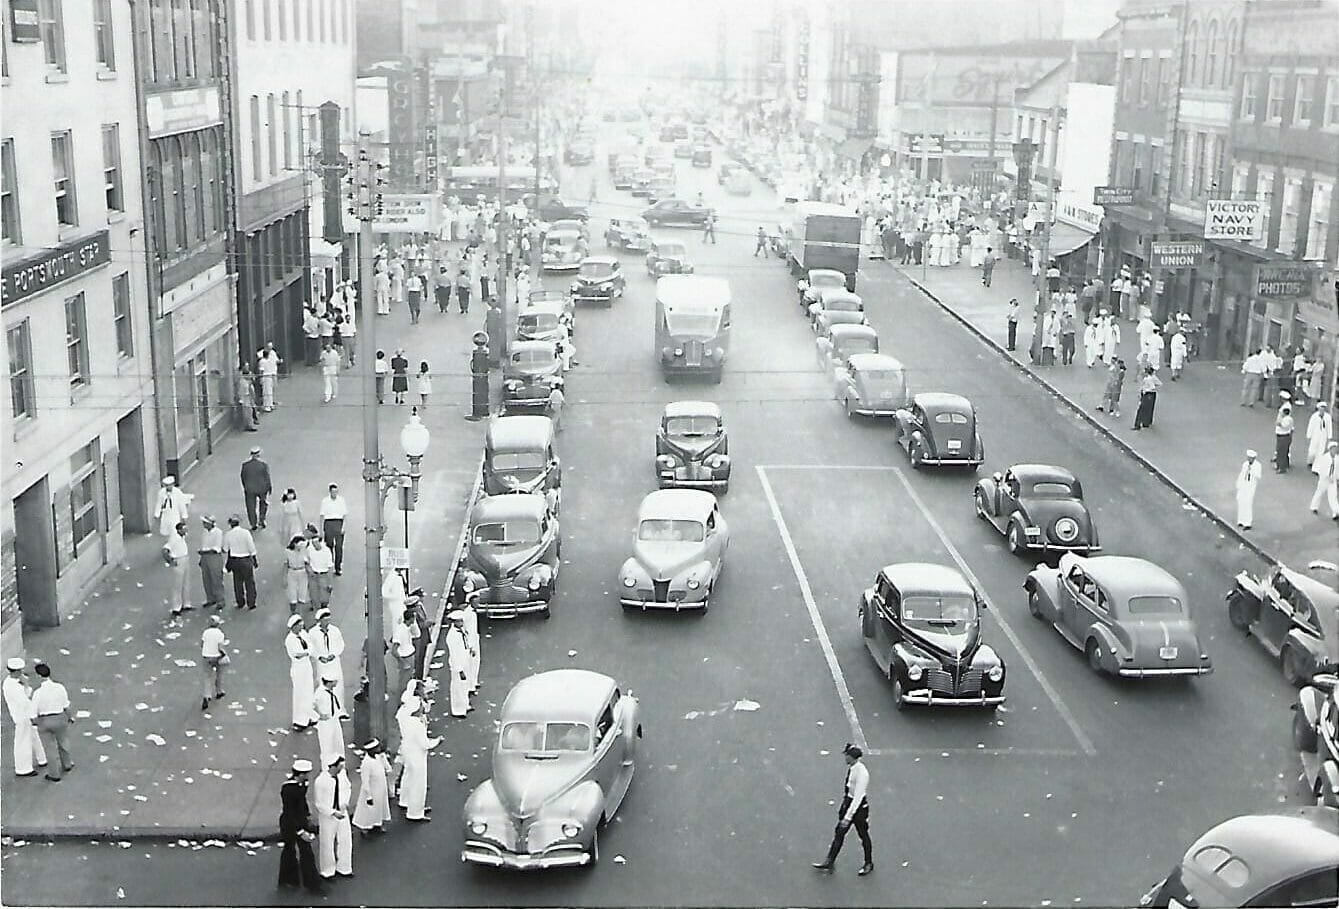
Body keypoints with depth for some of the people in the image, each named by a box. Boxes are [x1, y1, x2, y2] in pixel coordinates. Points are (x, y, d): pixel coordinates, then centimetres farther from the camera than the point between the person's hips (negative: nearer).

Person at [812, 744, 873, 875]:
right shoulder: (851, 767, -2)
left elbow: (858, 798, -28)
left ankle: (868, 864, 31)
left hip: (859, 806, -8)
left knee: (863, 835, 11)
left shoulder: (862, 773, -28)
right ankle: (829, 862, 18)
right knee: (839, 833, 10)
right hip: (848, 802, 8)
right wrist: (843, 807, 21)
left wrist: (848, 817, -28)